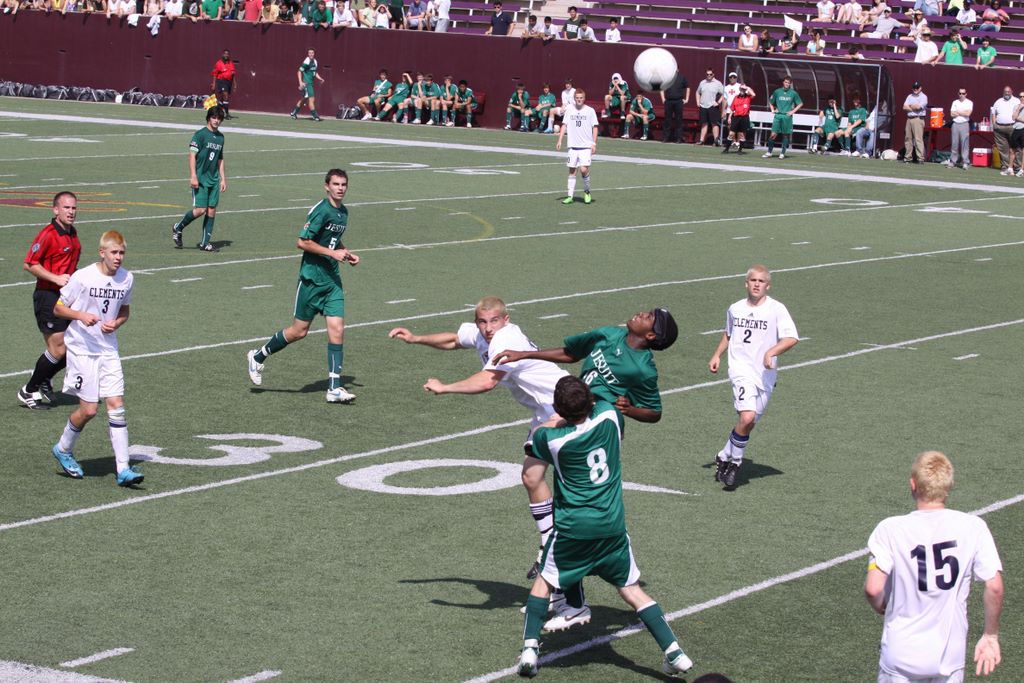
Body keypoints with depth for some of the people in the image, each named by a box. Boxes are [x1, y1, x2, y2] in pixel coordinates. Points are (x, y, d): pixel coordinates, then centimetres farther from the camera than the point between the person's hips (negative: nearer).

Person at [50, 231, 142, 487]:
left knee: (116, 405, -5)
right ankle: (63, 449, 23)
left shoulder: (126, 279, 0)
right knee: (88, 409, -5)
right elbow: (58, 308, -5)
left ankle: (123, 469, -4)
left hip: (108, 350, 4)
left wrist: (116, 323, -5)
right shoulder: (83, 277, -13)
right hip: (81, 348, -4)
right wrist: (82, 315, -23)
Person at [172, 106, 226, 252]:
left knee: (212, 210, 2)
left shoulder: (220, 137, 13)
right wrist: (193, 176, -18)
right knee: (200, 209, -13)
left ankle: (205, 243, 9)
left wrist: (223, 179, 18)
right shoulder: (200, 134, -7)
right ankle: (178, 228, 10)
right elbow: (192, 155, -11)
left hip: (214, 180, 6)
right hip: (200, 179, -6)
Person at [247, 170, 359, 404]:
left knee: (337, 330, -4)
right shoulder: (321, 210, -15)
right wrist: (332, 253, -19)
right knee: (299, 330, 1)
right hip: (312, 277, -7)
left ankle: (334, 388, -4)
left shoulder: (343, 212, 12)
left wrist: (346, 254, 10)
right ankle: (258, 356, 24)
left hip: (333, 279, 7)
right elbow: (302, 242, -18)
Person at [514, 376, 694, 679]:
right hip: (613, 526, 3)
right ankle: (674, 651, 4)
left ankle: (530, 648, 5)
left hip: (572, 528, -3)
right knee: (631, 589, 11)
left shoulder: (548, 437, -14)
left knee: (544, 582, 18)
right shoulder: (608, 413, -6)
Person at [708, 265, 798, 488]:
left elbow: (792, 338, -14)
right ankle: (734, 462, -3)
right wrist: (717, 355, 20)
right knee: (747, 417, -21)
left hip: (765, 375, 0)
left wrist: (771, 352, -27)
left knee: (748, 424, 4)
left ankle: (724, 457, 27)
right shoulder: (735, 309, 9)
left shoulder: (776, 309, -4)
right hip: (741, 370, 0)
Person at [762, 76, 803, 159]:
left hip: (787, 116, 0)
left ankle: (783, 153, 13)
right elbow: (770, 102, 19)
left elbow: (800, 104, 11)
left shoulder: (793, 93, 3)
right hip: (778, 116, 0)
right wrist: (773, 110, 5)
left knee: (786, 135, 4)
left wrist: (793, 111, 1)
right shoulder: (777, 92, 6)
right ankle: (769, 152, 1)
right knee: (773, 134, -7)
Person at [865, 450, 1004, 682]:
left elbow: (873, 589, -20)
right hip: (950, 655, 2)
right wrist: (990, 636, 5)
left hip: (901, 656, -2)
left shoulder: (890, 529, -12)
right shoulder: (972, 527, -6)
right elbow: (994, 587, -8)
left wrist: (882, 608, 3)